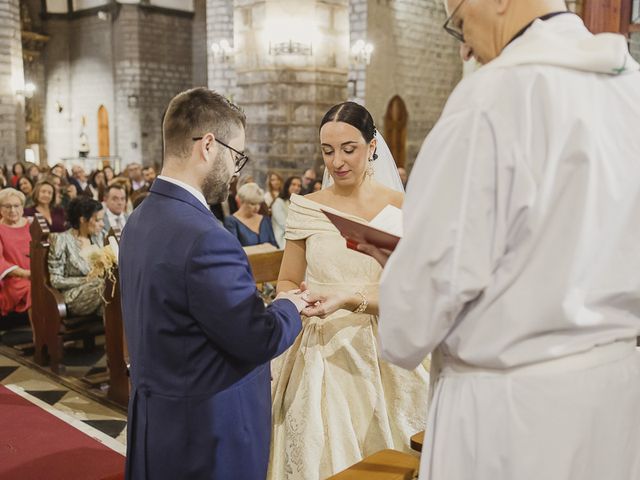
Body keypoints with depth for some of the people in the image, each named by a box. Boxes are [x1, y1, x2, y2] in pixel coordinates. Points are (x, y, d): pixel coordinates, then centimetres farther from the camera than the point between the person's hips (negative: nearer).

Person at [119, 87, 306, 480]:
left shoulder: (141, 218, 2)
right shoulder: (205, 238, -27)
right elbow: (260, 338, -21)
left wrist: (265, 303, 3)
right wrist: (289, 306, -2)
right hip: (209, 434, -8)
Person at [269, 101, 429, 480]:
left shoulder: (400, 208, -4)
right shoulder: (306, 208, 2)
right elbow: (287, 281, 10)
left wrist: (348, 299, -23)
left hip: (381, 360, -1)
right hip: (319, 357, 2)